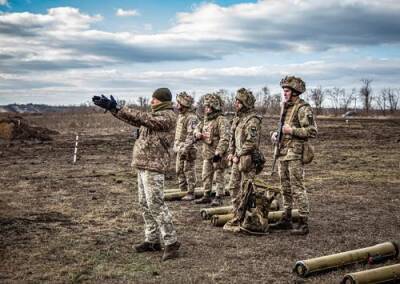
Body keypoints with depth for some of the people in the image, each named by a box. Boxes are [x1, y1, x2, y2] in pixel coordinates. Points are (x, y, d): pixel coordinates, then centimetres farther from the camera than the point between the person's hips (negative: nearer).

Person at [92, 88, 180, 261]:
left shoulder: (168, 116, -12)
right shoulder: (155, 115, 18)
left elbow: (142, 118, -21)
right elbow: (134, 119, 19)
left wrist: (116, 108, -19)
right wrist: (112, 108, 12)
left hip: (154, 166, -10)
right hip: (144, 165, 10)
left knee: (155, 204, -11)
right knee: (145, 204, 12)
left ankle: (171, 242, -5)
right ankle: (152, 240, 19)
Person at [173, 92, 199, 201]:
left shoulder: (191, 117, -17)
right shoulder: (181, 115, 13)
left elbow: (191, 135, -23)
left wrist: (185, 149, -27)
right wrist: (176, 146, 21)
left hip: (188, 148, -10)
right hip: (179, 148, 10)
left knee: (189, 171, -3)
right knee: (179, 171, 14)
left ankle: (191, 193, 3)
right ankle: (182, 190, 25)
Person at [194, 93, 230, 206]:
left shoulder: (221, 120, -15)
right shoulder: (206, 119, 12)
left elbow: (225, 139, -21)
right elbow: (197, 128, 24)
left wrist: (218, 153, -26)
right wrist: (198, 134, -2)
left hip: (218, 154, -9)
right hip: (207, 153, 9)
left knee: (218, 176, -2)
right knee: (206, 175, 14)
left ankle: (218, 198, 6)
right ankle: (206, 196, 25)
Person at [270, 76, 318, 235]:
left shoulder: (303, 108, -11)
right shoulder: (286, 107, 16)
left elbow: (312, 131, -17)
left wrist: (291, 130, -19)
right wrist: (276, 134, 8)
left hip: (295, 153, -9)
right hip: (283, 152, 9)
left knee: (297, 188, -9)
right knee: (285, 188, 14)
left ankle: (304, 223, -4)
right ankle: (286, 220, 23)